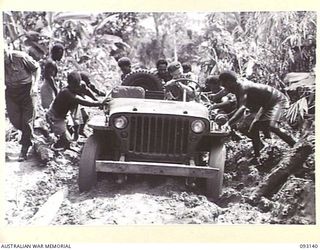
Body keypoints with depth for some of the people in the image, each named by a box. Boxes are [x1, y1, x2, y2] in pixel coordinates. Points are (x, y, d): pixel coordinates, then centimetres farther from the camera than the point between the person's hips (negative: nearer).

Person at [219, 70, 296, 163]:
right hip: (267, 105, 10)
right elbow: (239, 108, 13)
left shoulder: (243, 87, -29)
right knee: (253, 129, 4)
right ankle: (257, 157, 13)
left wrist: (228, 123, -51)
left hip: (278, 101, -10)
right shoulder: (239, 88, 1)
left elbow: (242, 109, -43)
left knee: (272, 126, -30)